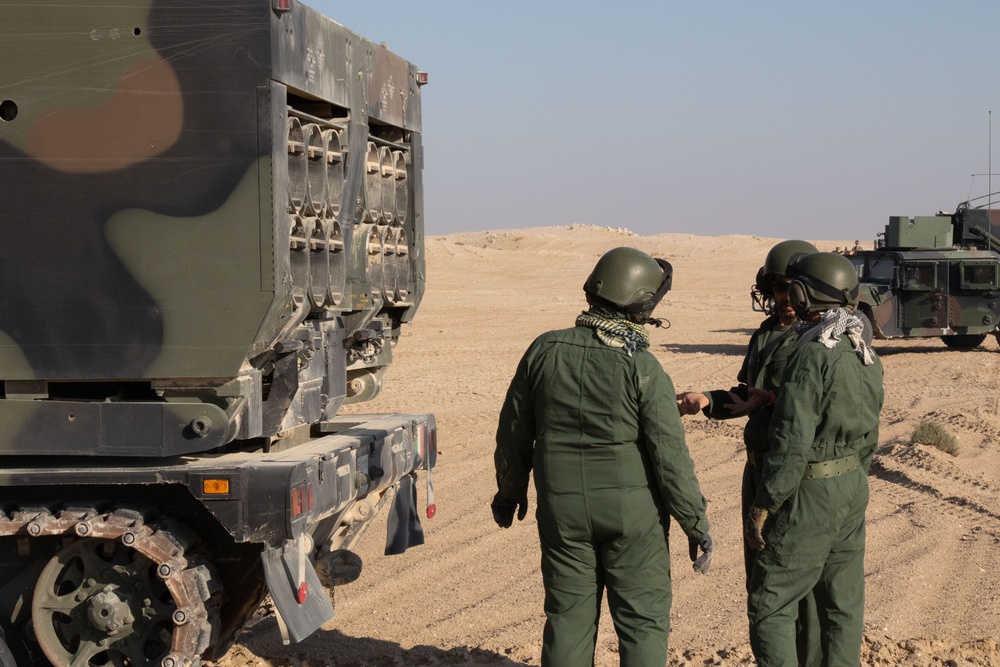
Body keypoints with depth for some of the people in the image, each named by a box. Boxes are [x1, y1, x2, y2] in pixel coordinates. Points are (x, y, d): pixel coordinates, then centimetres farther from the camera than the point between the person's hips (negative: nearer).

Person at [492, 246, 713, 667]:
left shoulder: (545, 350, -3)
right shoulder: (642, 368, -14)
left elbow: (514, 432, 5)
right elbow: (670, 455, -14)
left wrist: (509, 492, 21)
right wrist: (696, 524, -4)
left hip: (563, 511, 3)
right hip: (631, 513, -3)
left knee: (568, 620, 12)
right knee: (643, 622, 6)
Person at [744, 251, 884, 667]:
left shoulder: (813, 356, -20)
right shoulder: (865, 355, 7)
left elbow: (792, 443, -23)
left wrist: (761, 508, -16)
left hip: (811, 493, -9)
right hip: (853, 486, 9)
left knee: (769, 605, -2)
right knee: (843, 604, 12)